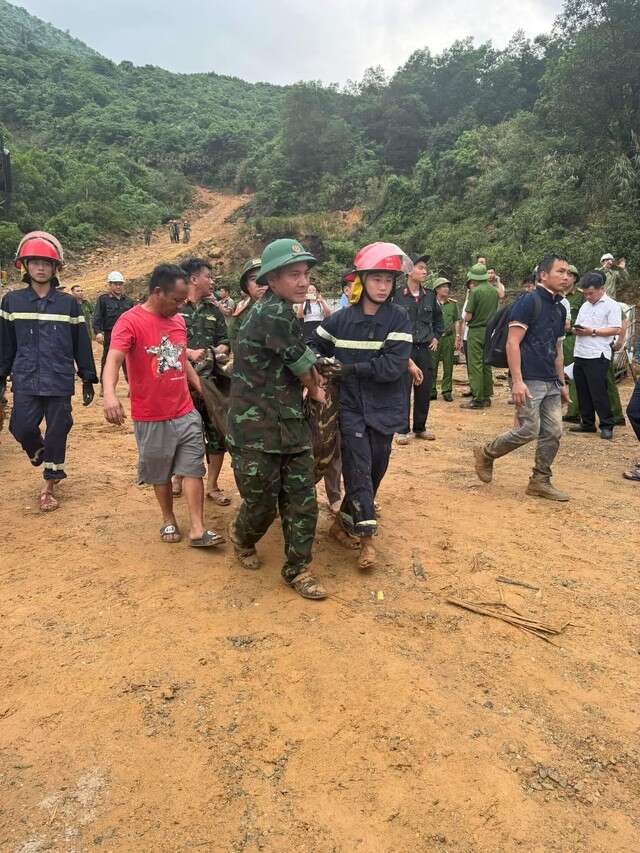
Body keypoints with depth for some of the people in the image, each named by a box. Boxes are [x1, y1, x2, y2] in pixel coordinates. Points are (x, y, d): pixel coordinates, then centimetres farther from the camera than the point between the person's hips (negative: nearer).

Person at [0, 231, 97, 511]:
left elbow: (81, 343, 6)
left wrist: (88, 379, 6)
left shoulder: (69, 303, 3)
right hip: (25, 382, 1)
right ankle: (43, 459, 29)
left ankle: (48, 486, 20)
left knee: (57, 433, 4)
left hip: (60, 382, -1)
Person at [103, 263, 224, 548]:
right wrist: (110, 393, -46)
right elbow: (113, 359, -28)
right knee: (160, 474, 12)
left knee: (193, 469, 2)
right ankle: (169, 521, 31)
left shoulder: (178, 320, 8)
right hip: (151, 419, -5)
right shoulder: (130, 321, -13)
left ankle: (197, 530, 7)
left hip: (186, 413, 5)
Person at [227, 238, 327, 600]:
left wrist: (312, 381, 3)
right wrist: (316, 389, 7)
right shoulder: (274, 314, -19)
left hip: (292, 427, 8)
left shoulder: (283, 312, 12)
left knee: (303, 503, 8)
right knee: (262, 505, 8)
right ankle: (242, 537, 40)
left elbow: (302, 363, 20)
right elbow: (304, 369, -11)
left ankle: (298, 569, 22)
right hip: (257, 433, -8)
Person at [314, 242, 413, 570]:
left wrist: (351, 368, -16)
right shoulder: (340, 319, -1)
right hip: (350, 405, -1)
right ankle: (366, 537, -2)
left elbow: (393, 366, -16)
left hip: (384, 407, 1)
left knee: (375, 469, 9)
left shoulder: (399, 318, -6)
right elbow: (314, 346, 15)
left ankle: (344, 522, 30)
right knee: (359, 467, -9)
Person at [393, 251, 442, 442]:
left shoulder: (429, 295, 8)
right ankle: (404, 430, 8)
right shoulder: (397, 295, -7)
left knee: (424, 390, 8)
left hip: (425, 349, 4)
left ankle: (420, 427, 22)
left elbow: (438, 317, 24)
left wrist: (436, 337, 17)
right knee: (403, 390, -2)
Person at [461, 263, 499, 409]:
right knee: (487, 365, 13)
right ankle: (486, 397, 19)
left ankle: (477, 399, -4)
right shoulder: (494, 291, 6)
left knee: (475, 366, -3)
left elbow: (467, 317, -15)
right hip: (491, 330, 7)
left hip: (476, 331, -7)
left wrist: (466, 317, 6)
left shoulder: (475, 292, -14)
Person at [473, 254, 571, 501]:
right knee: (528, 430, -10)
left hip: (551, 383, 8)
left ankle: (540, 481, 17)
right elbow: (512, 343, -15)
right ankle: (486, 454, 12)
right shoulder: (528, 302, -9)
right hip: (529, 380, -8)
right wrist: (517, 381, -22)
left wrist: (562, 383, 21)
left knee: (553, 432, 5)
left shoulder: (559, 309, 16)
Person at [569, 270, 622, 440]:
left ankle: (606, 426, 4)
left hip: (597, 355, -7)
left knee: (598, 392, -6)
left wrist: (593, 332, -17)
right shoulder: (585, 305, 18)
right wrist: (576, 330, -2)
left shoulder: (611, 305, -4)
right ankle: (587, 423, 21)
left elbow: (616, 329, -11)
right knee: (583, 392, 11)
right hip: (580, 354, 7)